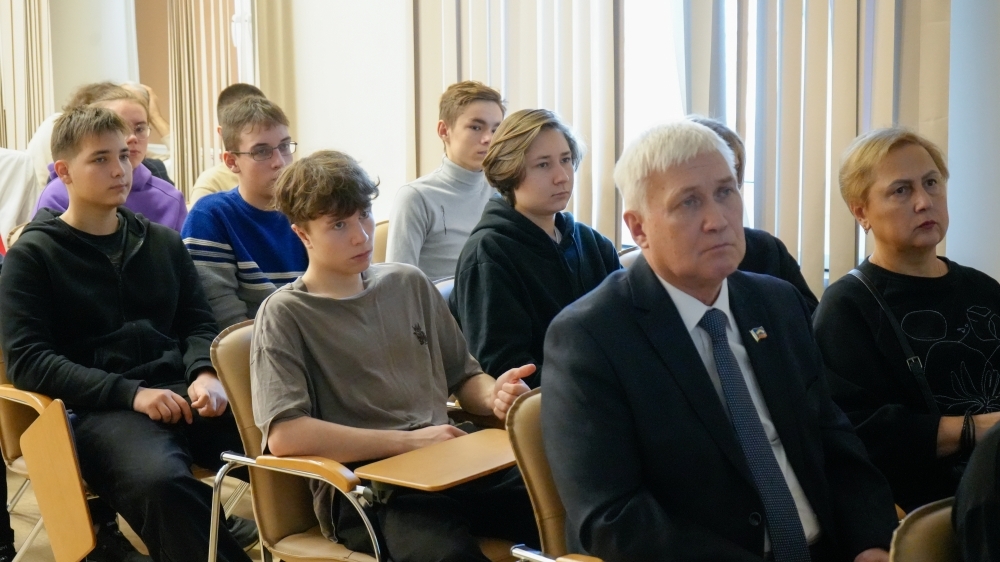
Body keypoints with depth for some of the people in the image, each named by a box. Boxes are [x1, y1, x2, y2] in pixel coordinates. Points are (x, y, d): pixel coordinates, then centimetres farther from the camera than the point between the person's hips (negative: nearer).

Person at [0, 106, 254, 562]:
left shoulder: (162, 241, 20)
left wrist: (204, 375, -5)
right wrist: (129, 392, -15)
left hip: (180, 394, 4)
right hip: (98, 409, -4)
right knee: (160, 481, -39)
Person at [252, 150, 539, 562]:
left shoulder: (409, 284, 16)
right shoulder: (285, 314, 0)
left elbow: (463, 376, 25)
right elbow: (284, 436, -12)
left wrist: (492, 396, 0)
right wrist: (408, 440, -11)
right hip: (363, 490, -5)